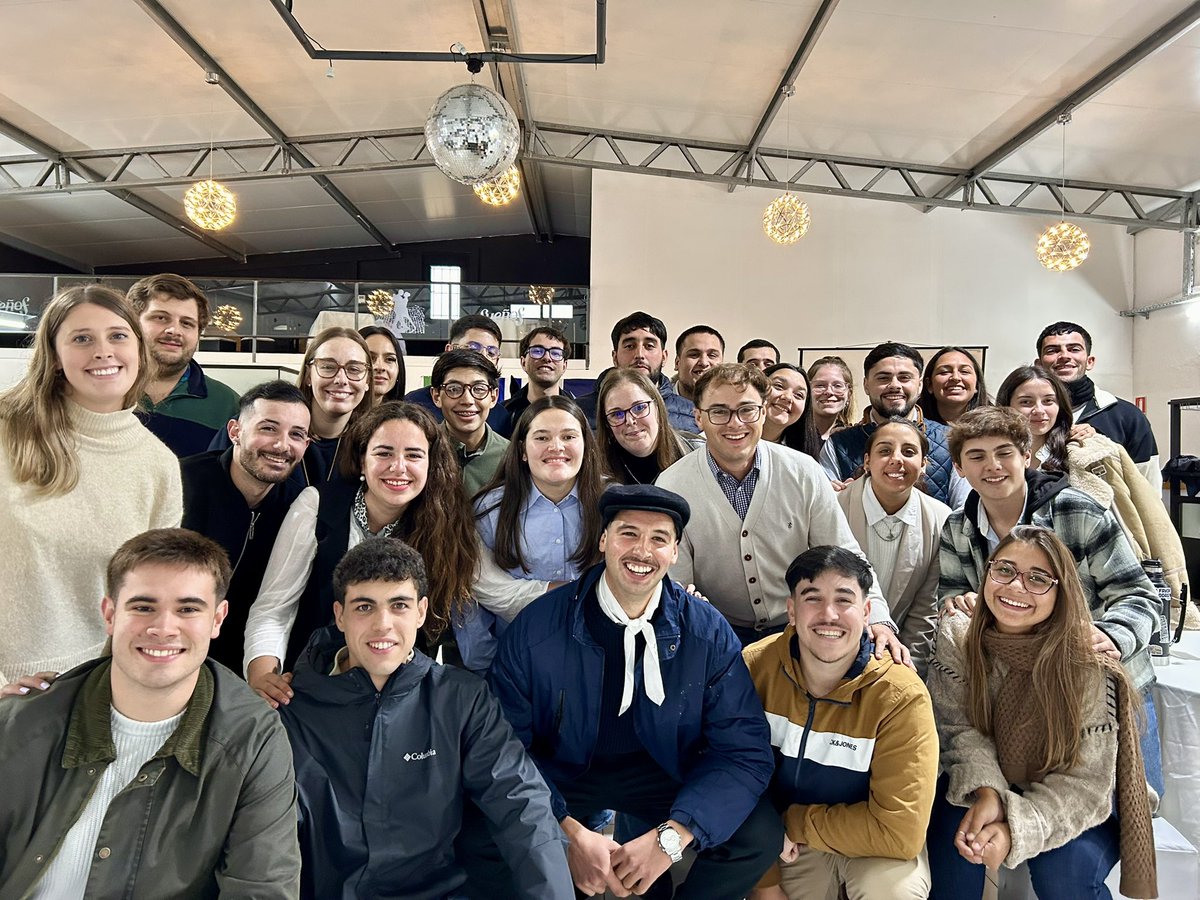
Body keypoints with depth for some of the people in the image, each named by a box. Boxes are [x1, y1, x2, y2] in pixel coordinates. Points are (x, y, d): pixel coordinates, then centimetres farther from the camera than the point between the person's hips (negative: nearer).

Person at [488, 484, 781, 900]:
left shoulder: (710, 633, -12)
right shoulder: (535, 628, -16)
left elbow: (744, 751, -13)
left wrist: (669, 839, -27)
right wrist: (571, 834, -27)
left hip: (663, 772, 1)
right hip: (559, 776, 0)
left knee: (761, 835, -20)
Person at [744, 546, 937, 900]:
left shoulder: (902, 698, -24)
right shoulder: (753, 668, -19)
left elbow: (900, 832, -24)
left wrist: (794, 821, -18)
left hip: (874, 844, -2)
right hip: (786, 843, 3)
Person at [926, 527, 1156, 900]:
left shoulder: (1088, 669, -21)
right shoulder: (957, 637, -13)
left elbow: (1084, 782, -21)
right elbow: (961, 730, -13)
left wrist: (1015, 830, -36)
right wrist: (986, 792, -32)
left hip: (1073, 812, -1)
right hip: (982, 792, 2)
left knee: (1063, 869, -29)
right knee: (955, 828, -28)